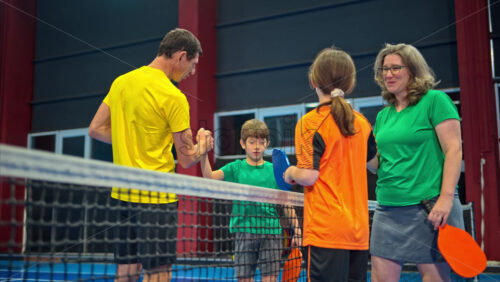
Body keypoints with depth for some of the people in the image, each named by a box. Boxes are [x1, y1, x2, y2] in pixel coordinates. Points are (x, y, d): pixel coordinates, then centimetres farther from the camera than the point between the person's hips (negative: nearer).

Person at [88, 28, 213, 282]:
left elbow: (96, 130, 13)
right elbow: (187, 158, -10)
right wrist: (204, 144, 11)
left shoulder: (121, 82, 7)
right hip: (156, 197, -7)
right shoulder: (173, 97, -14)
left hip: (123, 192, 7)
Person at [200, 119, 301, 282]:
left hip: (271, 232, 0)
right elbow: (209, 177, -11)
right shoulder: (236, 168, 5)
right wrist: (204, 153, -27)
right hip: (244, 231, 0)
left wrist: (296, 231, 3)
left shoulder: (274, 170, 7)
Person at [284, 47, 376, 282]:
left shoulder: (310, 122, -9)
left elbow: (309, 176, -16)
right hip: (359, 229, 6)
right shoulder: (362, 123, 9)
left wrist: (291, 173, 4)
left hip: (326, 229, -6)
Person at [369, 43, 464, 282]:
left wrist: (446, 198, -18)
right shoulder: (383, 115, 16)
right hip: (387, 209, 6)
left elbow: (454, 149, -10)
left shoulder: (435, 100, -3)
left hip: (429, 208, -6)